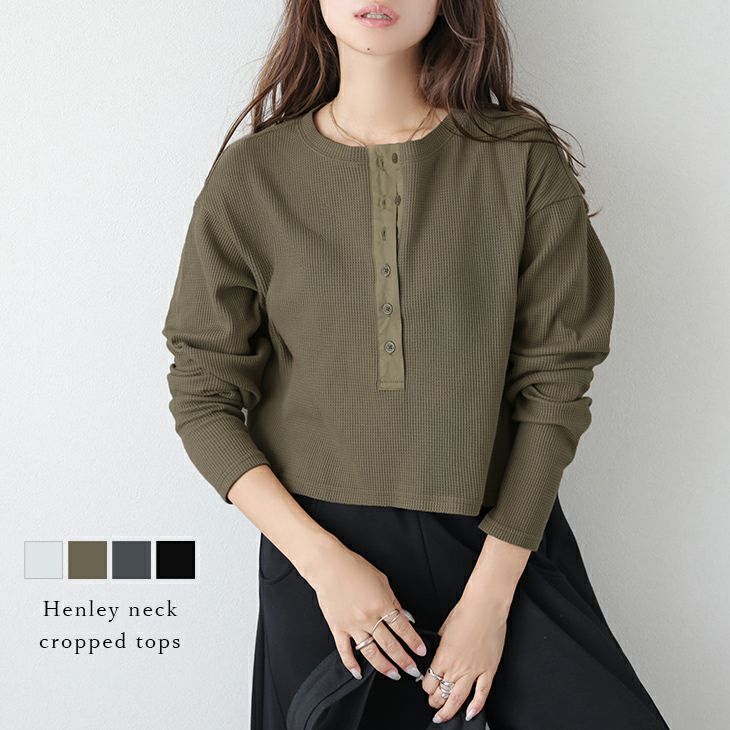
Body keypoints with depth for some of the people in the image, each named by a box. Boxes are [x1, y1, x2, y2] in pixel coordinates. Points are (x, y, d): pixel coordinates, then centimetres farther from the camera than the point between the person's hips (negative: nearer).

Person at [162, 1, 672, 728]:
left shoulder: (525, 163, -6)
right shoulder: (251, 176, -4)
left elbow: (553, 385, -6)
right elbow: (202, 398, -3)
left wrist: (490, 592, -10)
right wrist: (323, 560, -13)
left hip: (508, 537, 1)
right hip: (319, 540, 0)